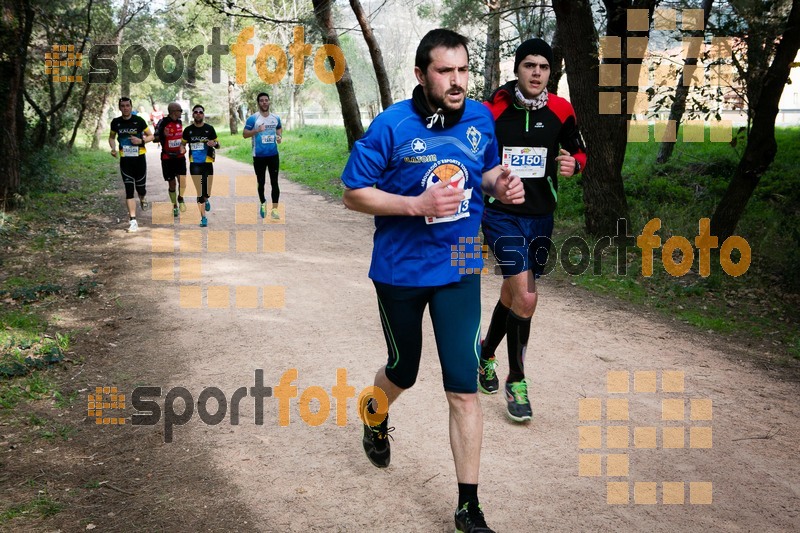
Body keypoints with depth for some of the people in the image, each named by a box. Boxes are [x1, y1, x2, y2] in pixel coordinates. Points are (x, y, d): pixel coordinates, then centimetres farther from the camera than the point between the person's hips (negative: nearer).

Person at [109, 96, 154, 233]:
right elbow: (111, 137, 17)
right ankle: (133, 221, -7)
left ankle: (143, 199, 47)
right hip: (125, 160, 1)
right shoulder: (116, 122, 2)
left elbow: (150, 136, 4)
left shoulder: (139, 120, -4)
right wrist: (113, 148, -3)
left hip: (139, 158, -1)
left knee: (141, 188, 7)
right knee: (129, 190, -6)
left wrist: (141, 141, -16)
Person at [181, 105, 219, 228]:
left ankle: (206, 199, 39)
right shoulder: (188, 130, 4)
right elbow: (183, 143, 15)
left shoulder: (209, 129, 2)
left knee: (207, 193, 1)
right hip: (194, 163, 0)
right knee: (199, 192, -3)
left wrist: (214, 144, -15)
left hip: (208, 163, 0)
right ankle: (203, 217, 6)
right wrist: (182, 148, -8)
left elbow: (218, 145, 8)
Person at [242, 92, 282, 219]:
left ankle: (274, 209, -6)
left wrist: (280, 136, 3)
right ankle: (263, 203, 34)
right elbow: (244, 134, -8)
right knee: (261, 182, 10)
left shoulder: (276, 118, 5)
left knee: (274, 182, -5)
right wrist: (257, 130, -23)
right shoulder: (253, 118, -7)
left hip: (273, 155, 2)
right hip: (259, 156, -2)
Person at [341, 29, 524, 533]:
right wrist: (417, 204, -25)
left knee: (464, 390, -3)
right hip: (401, 270, -2)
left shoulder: (480, 119, -3)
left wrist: (502, 185, -9)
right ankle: (375, 414, 57)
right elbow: (354, 192, -11)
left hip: (459, 269, 2)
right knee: (403, 372, 18)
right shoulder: (391, 126, -15)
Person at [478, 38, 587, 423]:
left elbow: (579, 150, 12)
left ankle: (487, 353, 43)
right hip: (501, 215, -4)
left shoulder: (560, 110, -1)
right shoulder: (492, 111, -11)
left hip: (541, 216, 4)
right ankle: (516, 382, 1)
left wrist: (573, 164, -9)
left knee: (512, 294, 16)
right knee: (526, 298, -16)